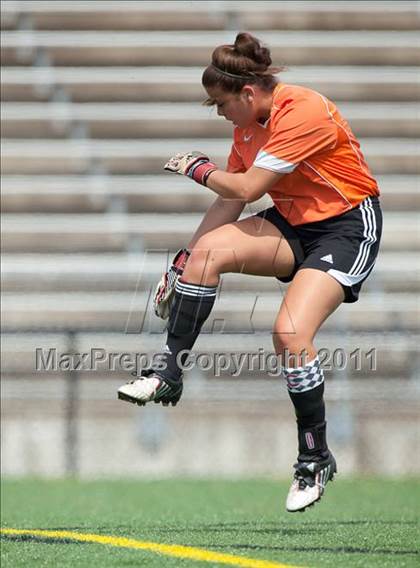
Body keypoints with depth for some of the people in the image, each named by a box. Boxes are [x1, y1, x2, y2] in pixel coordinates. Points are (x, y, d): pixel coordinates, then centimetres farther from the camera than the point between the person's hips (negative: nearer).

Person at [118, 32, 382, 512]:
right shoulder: (249, 123, 3)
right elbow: (230, 202, 8)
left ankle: (316, 459, -7)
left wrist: (199, 169, -6)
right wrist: (183, 263, 5)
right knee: (208, 249, -18)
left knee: (290, 333, -24)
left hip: (348, 228, -8)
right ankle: (169, 375, -11)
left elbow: (246, 188, -24)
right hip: (293, 222, 8)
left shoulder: (303, 114, -24)